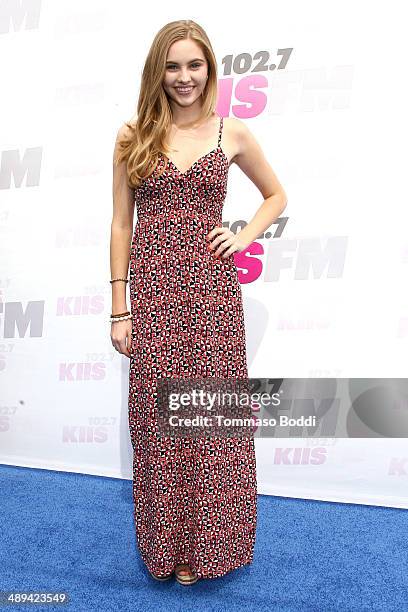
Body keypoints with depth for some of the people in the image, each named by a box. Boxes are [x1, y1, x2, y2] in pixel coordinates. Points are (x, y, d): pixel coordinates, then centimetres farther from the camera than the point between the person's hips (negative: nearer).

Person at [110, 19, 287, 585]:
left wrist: (244, 238, 1)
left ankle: (210, 543, 29)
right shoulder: (133, 137, 7)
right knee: (158, 422, 6)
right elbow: (121, 225, 5)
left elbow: (276, 195, 20)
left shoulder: (233, 134, 8)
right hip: (153, 291, 1)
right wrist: (119, 309, 1)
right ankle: (167, 546, 29)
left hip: (212, 290, 0)